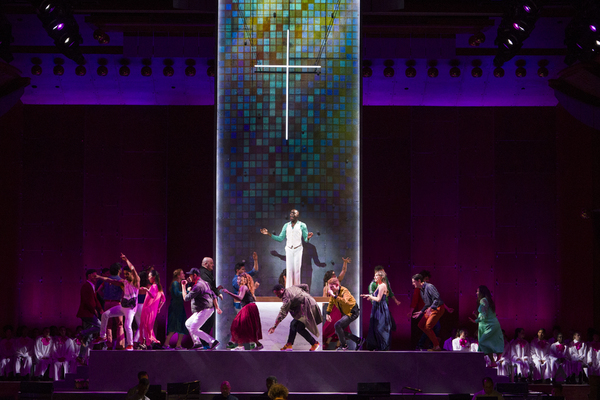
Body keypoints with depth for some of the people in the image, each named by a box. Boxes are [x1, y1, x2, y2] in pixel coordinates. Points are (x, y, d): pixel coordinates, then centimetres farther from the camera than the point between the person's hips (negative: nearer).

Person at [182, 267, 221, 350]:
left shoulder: (198, 286, -16)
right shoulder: (204, 283, 17)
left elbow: (186, 298, -15)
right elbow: (213, 296, 17)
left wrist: (183, 286, -4)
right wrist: (217, 308, 15)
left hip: (204, 310, -11)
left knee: (194, 329, -11)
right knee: (188, 324, 18)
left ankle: (213, 341, -17)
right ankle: (197, 343, 14)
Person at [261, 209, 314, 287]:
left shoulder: (302, 225, 2)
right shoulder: (286, 225, 11)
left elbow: (306, 239, 1)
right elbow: (280, 238, 12)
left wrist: (308, 237, -24)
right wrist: (269, 233, 6)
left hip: (298, 249, -2)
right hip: (289, 249, 2)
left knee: (297, 269, -5)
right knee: (289, 270, -3)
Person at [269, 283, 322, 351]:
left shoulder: (287, 297, -18)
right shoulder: (292, 288, 9)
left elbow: (283, 312, -26)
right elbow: (305, 286, 17)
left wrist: (274, 326, -28)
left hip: (309, 308, -11)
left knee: (299, 328, -15)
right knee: (293, 324, 9)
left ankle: (315, 343, -4)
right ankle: (289, 345, 9)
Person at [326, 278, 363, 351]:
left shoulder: (344, 291, -22)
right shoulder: (333, 293, 1)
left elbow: (344, 301, -43)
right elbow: (331, 303, 19)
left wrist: (334, 295, -44)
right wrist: (328, 313, 11)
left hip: (352, 312, -9)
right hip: (345, 313, 9)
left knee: (337, 325, -22)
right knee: (338, 331, 5)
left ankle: (344, 345, -8)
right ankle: (358, 340, 14)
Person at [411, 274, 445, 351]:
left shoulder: (429, 287, -17)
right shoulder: (421, 290, 13)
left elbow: (437, 298, -25)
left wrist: (430, 308, -34)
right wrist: (421, 312, 22)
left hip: (438, 308, -10)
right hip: (431, 309, 10)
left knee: (427, 327, -15)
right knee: (421, 325, 7)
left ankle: (437, 347, -6)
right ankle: (435, 339, 17)